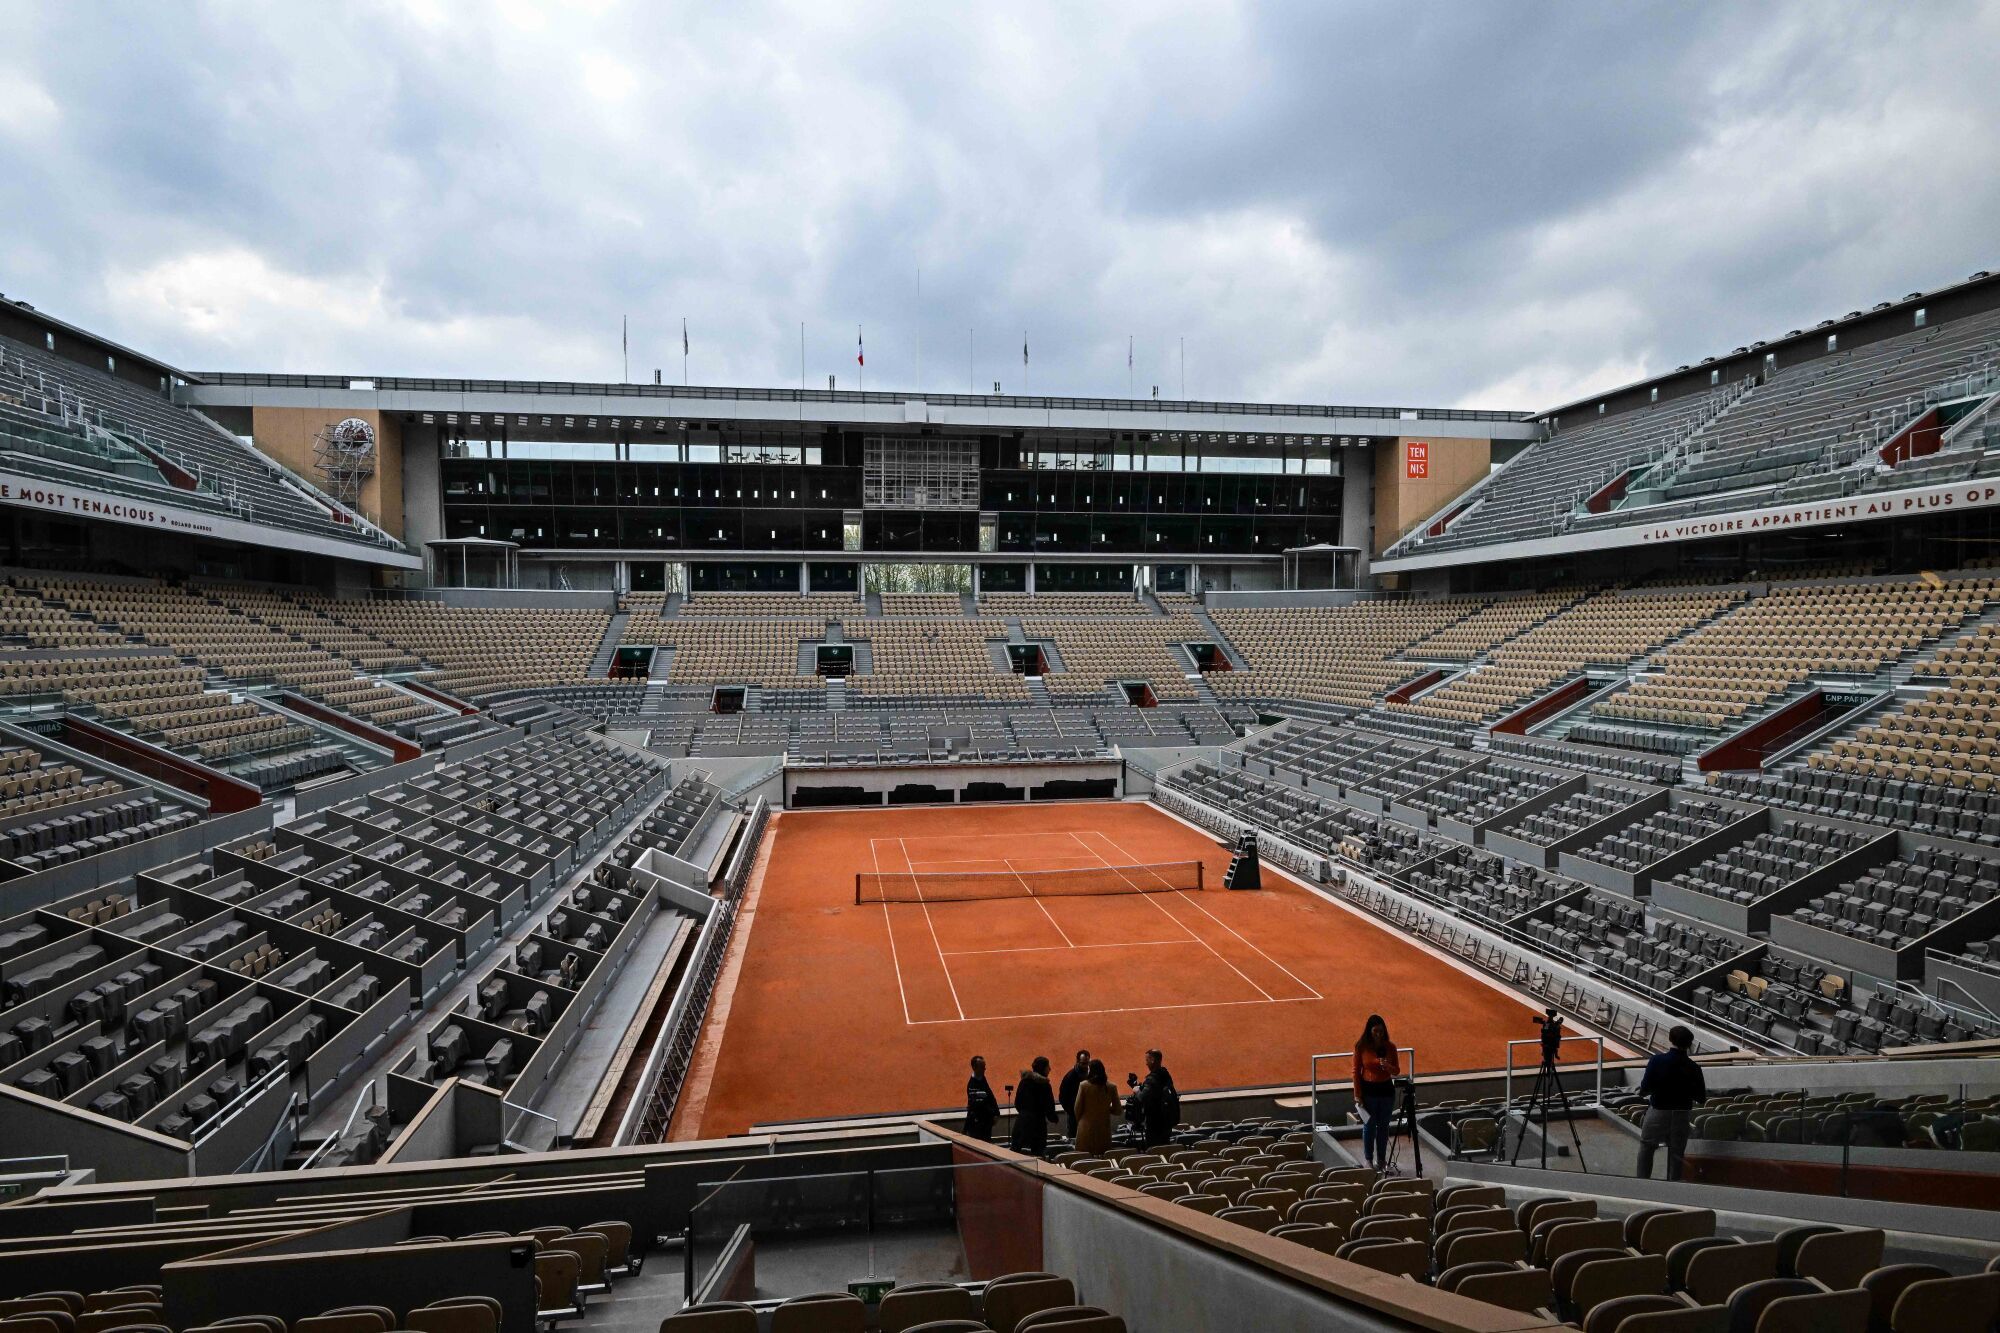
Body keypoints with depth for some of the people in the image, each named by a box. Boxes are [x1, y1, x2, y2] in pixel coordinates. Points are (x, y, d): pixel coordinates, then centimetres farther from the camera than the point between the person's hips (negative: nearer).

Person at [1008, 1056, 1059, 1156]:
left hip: (1021, 1119, 6)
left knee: (1014, 1152, 8)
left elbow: (1017, 1103, 13)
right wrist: (1053, 1119, 10)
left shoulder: (1025, 1080, 8)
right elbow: (1049, 1105, -8)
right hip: (1037, 1121, -6)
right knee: (1037, 1153, 0)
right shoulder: (1043, 1084, -9)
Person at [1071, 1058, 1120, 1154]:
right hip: (1104, 1130, 2)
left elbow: (1078, 1108, -2)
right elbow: (1117, 1110, 3)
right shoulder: (1111, 1087, -2)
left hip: (1086, 1129, -2)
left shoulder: (1083, 1085, -8)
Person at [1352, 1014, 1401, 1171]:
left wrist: (1388, 1066, -21)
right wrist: (1357, 1095, -7)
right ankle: (1368, 1159, 15)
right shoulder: (1361, 1046, -9)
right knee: (1369, 1125, 3)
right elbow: (1356, 1071, -4)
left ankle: (1381, 1158, 23)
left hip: (1386, 1089, 2)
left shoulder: (1390, 1046, -3)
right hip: (1368, 1089, -2)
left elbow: (1397, 1071, 2)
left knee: (1383, 1125, 10)